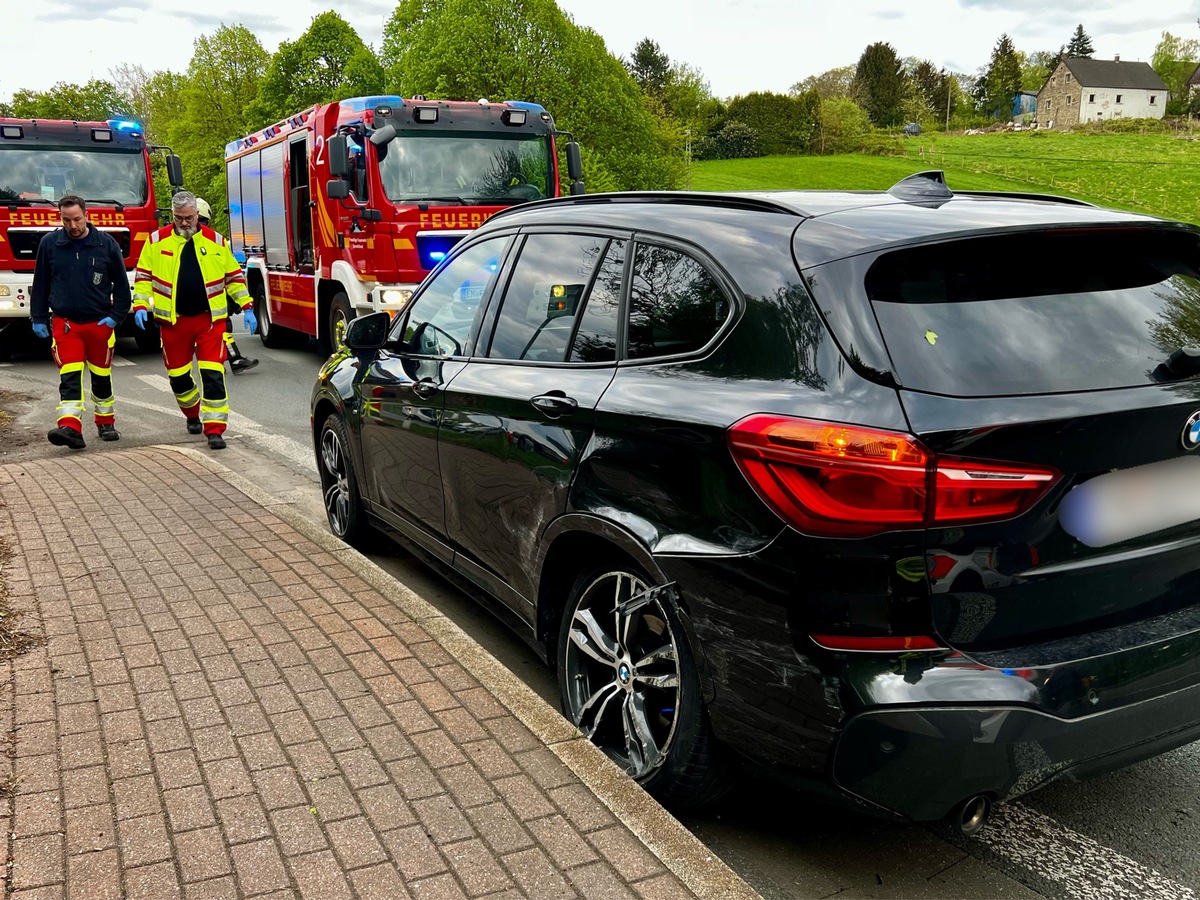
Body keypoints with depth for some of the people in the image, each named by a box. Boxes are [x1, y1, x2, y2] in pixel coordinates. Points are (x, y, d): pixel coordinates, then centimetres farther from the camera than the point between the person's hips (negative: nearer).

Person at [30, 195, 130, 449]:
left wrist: (116, 316, -2)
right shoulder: (50, 243, 1)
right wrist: (38, 318, 7)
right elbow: (40, 283, 9)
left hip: (100, 323, 0)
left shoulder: (106, 244, -1)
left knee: (102, 376, 12)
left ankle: (106, 423, 27)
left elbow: (121, 284, 5)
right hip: (65, 323, 0)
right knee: (69, 379, -9)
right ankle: (70, 428, -17)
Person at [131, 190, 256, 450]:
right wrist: (140, 306, -4)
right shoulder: (157, 241, 3)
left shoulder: (215, 241, 4)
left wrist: (247, 307, 6)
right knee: (178, 376, 12)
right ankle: (192, 415, 38)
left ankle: (215, 429, -8)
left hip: (210, 319, -1)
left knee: (213, 375, -10)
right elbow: (143, 276, 8)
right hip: (173, 321, 1)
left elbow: (234, 276, 11)